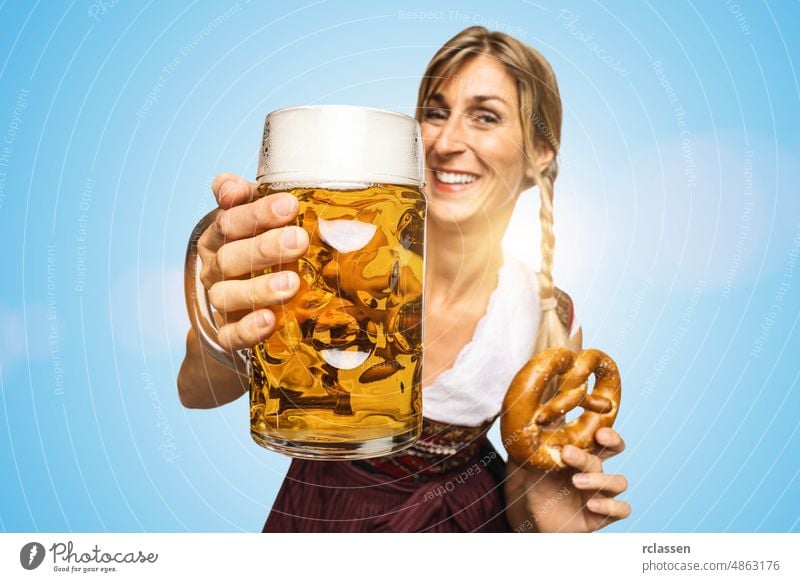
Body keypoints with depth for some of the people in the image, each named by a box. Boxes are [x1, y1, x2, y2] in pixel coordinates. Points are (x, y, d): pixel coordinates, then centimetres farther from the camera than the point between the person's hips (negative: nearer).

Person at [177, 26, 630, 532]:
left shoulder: (550, 323, -20)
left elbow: (523, 495, -7)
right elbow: (198, 391, -32)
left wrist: (539, 518, -28)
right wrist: (226, 331, -53)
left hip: (455, 523, 0)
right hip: (318, 511, 1)